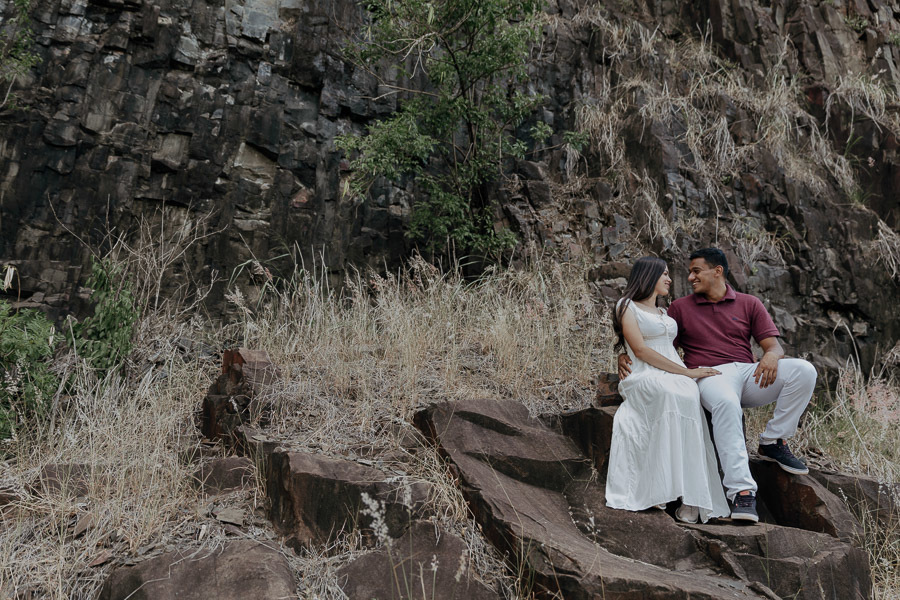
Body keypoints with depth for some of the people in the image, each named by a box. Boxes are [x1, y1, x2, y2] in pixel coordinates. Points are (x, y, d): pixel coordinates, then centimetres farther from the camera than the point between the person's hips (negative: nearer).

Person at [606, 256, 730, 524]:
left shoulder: (665, 313, 32)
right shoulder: (627, 306, 9)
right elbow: (641, 350, -4)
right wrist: (687, 372, -10)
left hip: (677, 380, 5)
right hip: (644, 378, -5)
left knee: (689, 396, -32)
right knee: (677, 395, -38)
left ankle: (691, 499, -37)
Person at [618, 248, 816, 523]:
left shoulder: (749, 304, 18)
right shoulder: (680, 308, 18)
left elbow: (774, 345, 11)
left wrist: (771, 355, -14)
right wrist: (625, 356, -6)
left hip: (748, 372, 3)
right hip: (709, 375, -3)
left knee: (804, 370, -23)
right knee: (726, 403, -39)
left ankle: (772, 442, -8)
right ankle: (741, 491, -40)